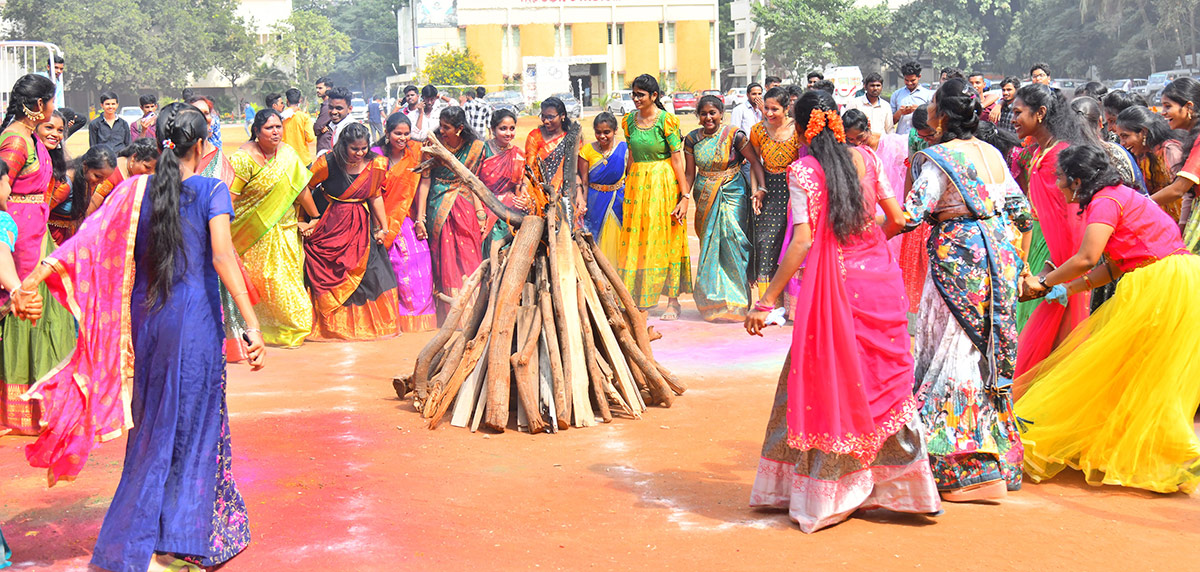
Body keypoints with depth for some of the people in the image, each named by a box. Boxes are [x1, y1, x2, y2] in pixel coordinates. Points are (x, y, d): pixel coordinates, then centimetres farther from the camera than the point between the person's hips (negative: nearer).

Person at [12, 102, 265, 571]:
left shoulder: (136, 190, 5)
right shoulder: (212, 191, -6)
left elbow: (87, 239, -6)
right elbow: (223, 259, -17)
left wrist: (30, 280, -8)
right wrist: (251, 325, -19)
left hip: (146, 317, 4)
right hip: (196, 319, -4)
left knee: (155, 424, 18)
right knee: (192, 422, 7)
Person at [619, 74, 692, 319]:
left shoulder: (666, 120, -9)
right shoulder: (630, 120, 8)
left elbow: (677, 160, -11)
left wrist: (685, 196, -14)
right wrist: (627, 188, 12)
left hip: (663, 185, -5)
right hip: (636, 183, 5)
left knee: (665, 241, 0)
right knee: (636, 241, 4)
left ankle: (673, 301, 8)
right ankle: (641, 301, 12)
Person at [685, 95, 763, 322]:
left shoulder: (734, 135, -7)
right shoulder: (692, 139, 3)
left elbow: (755, 162, -6)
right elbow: (690, 174, 8)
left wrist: (757, 189, -18)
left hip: (733, 194, -4)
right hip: (705, 198, 4)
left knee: (732, 242, -10)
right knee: (709, 245, 5)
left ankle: (735, 302, -1)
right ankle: (713, 302, 15)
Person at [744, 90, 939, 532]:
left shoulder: (803, 170, -7)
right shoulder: (862, 158, 6)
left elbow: (802, 242, -14)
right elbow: (898, 218, 8)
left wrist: (765, 303, -13)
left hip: (835, 283, -4)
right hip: (880, 278, 4)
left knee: (828, 385, 7)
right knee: (884, 379, 13)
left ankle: (826, 494, 14)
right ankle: (898, 484, 19)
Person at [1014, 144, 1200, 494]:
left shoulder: (1106, 200, -11)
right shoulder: (1118, 196, 20)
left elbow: (1087, 258, -22)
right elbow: (1114, 265, 18)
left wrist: (1044, 282, -8)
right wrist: (1068, 288, 15)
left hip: (1162, 285, -10)